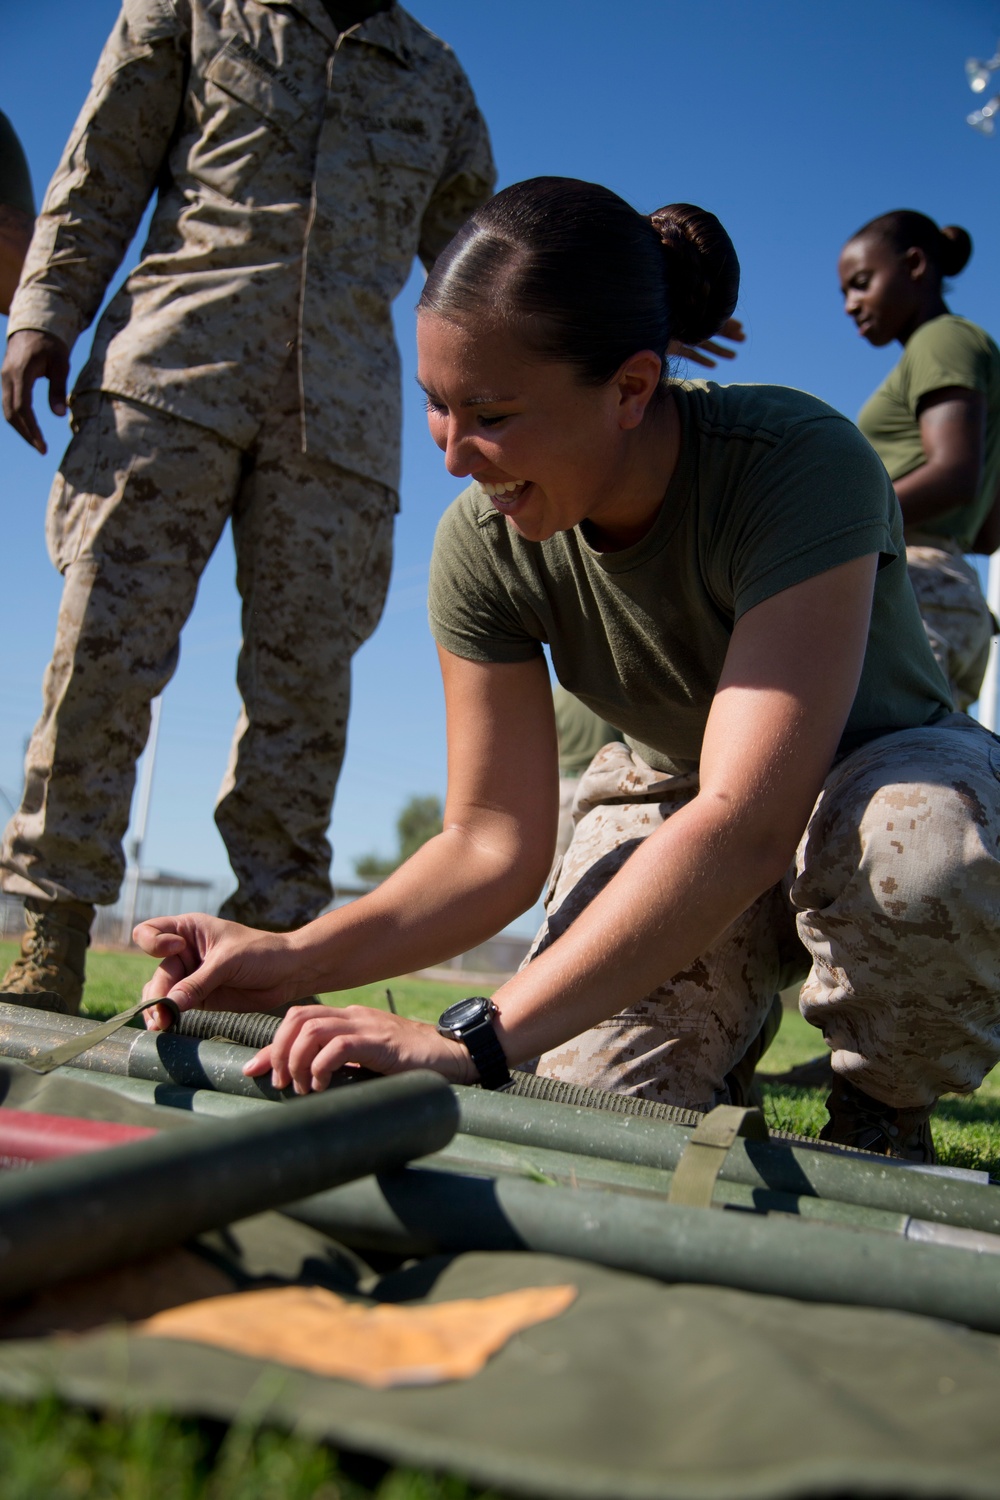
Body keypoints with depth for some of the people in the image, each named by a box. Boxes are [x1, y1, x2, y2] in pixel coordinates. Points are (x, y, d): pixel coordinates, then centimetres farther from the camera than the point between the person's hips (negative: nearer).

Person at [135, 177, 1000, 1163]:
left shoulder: (802, 463, -34)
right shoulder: (483, 544, -20)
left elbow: (746, 823, -43)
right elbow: (495, 842, -16)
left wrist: (476, 1040, -49)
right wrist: (295, 960, -33)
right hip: (672, 794, 3)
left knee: (921, 845, -40)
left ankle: (881, 1125, -7)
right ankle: (724, 1015, 14)